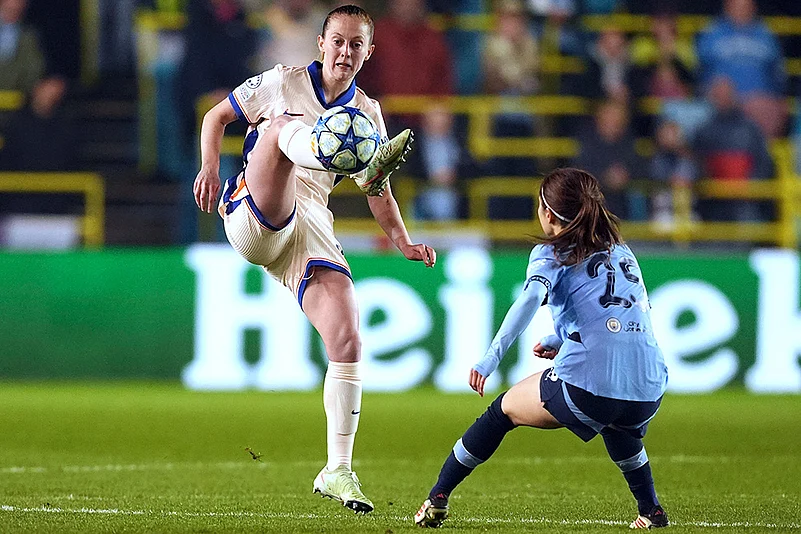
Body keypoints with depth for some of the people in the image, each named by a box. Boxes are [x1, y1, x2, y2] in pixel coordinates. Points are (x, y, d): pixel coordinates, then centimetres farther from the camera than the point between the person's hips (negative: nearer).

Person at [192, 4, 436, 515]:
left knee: (348, 344, -13)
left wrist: (404, 242, 9)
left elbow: (378, 191, 24)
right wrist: (210, 167, -4)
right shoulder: (283, 83, 6)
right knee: (281, 124, -30)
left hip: (311, 229, 4)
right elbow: (218, 115, 14)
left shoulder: (368, 113, 15)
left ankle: (338, 470, -5)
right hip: (251, 218, -4)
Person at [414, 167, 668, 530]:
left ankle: (436, 500, 24)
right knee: (614, 423, 42)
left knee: (505, 409, 21)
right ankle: (651, 511, 35)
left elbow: (531, 299, -14)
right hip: (649, 395, 5)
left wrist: (491, 357, -18)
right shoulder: (622, 252, 23)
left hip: (585, 389, -5)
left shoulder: (551, 254, 6)